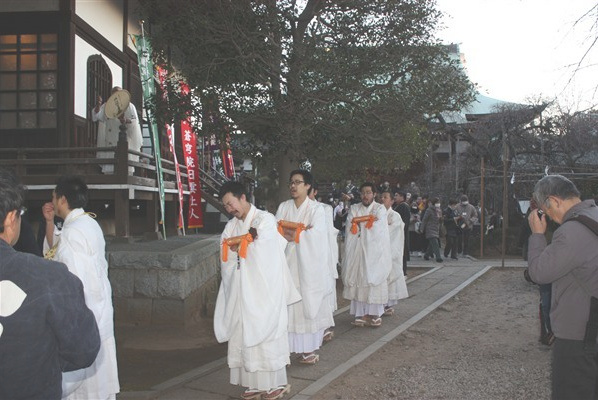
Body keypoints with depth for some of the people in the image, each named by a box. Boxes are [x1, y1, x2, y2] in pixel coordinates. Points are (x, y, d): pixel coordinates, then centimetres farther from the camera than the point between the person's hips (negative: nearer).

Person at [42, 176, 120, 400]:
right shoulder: (88, 223, 10)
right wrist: (50, 222, 12)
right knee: (97, 377, 18)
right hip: (98, 310, 9)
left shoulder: (73, 231, -20)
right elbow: (57, 251, 23)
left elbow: (76, 282, -24)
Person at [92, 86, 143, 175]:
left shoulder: (129, 106, 10)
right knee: (108, 170, -4)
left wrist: (125, 121, -26)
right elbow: (96, 116, 5)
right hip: (110, 145, 3)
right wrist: (98, 105, -14)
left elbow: (135, 122, -3)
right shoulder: (106, 106, 19)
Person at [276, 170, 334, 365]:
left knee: (308, 304, 1)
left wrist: (291, 234, -10)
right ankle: (289, 344, 8)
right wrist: (299, 232, -14)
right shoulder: (283, 207, 9)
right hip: (288, 262, 3)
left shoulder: (316, 209, -2)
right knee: (288, 304, 1)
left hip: (307, 263, -3)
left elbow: (315, 236, -14)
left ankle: (309, 348, 9)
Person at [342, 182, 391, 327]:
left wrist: (360, 223, -3)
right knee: (358, 281, -1)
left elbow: (378, 229, -10)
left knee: (375, 280, -3)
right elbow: (350, 229, -2)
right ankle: (361, 313, 2)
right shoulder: (354, 209, 11)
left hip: (375, 251, -2)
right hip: (358, 250, 2)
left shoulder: (380, 209, 4)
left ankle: (374, 313, 4)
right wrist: (370, 219, -6)